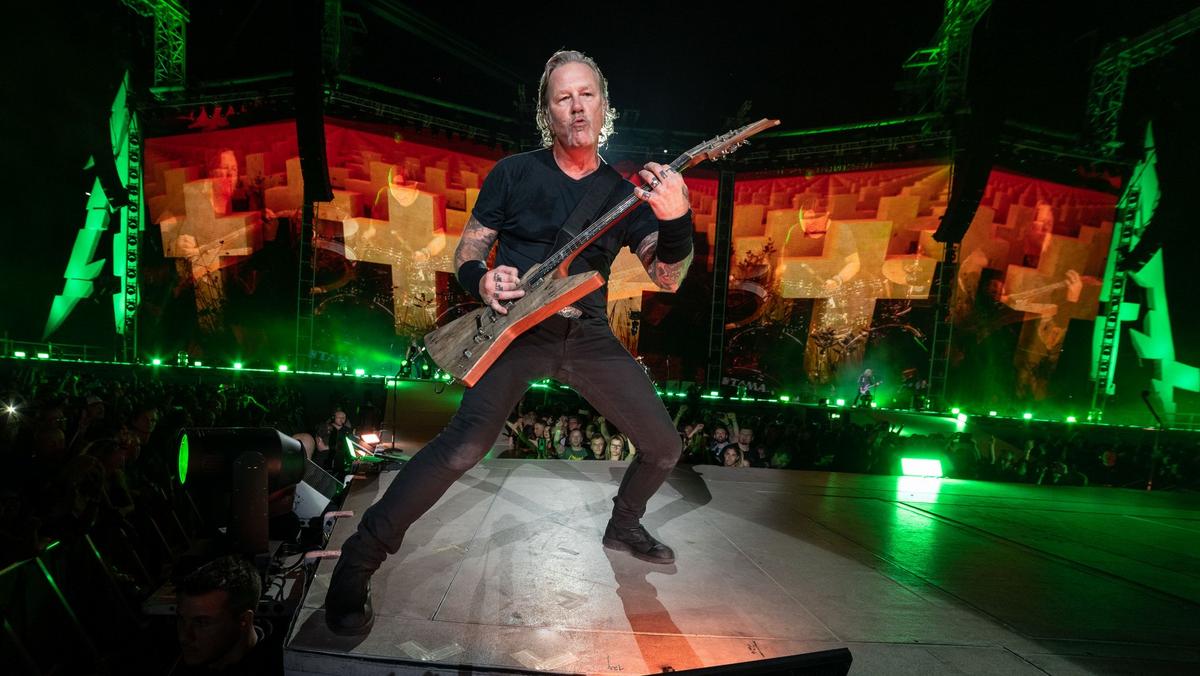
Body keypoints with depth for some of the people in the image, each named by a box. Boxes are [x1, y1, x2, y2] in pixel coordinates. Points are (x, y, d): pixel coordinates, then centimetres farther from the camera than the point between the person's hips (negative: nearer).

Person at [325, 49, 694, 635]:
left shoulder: (627, 192, 5)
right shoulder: (515, 173, 0)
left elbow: (667, 280, -4)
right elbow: (467, 252, 5)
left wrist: (677, 220, -23)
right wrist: (482, 280, -19)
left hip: (588, 334, 4)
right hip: (516, 325, -4)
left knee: (664, 447, 5)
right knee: (467, 444, -27)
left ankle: (623, 527, 35)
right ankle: (358, 560, -7)